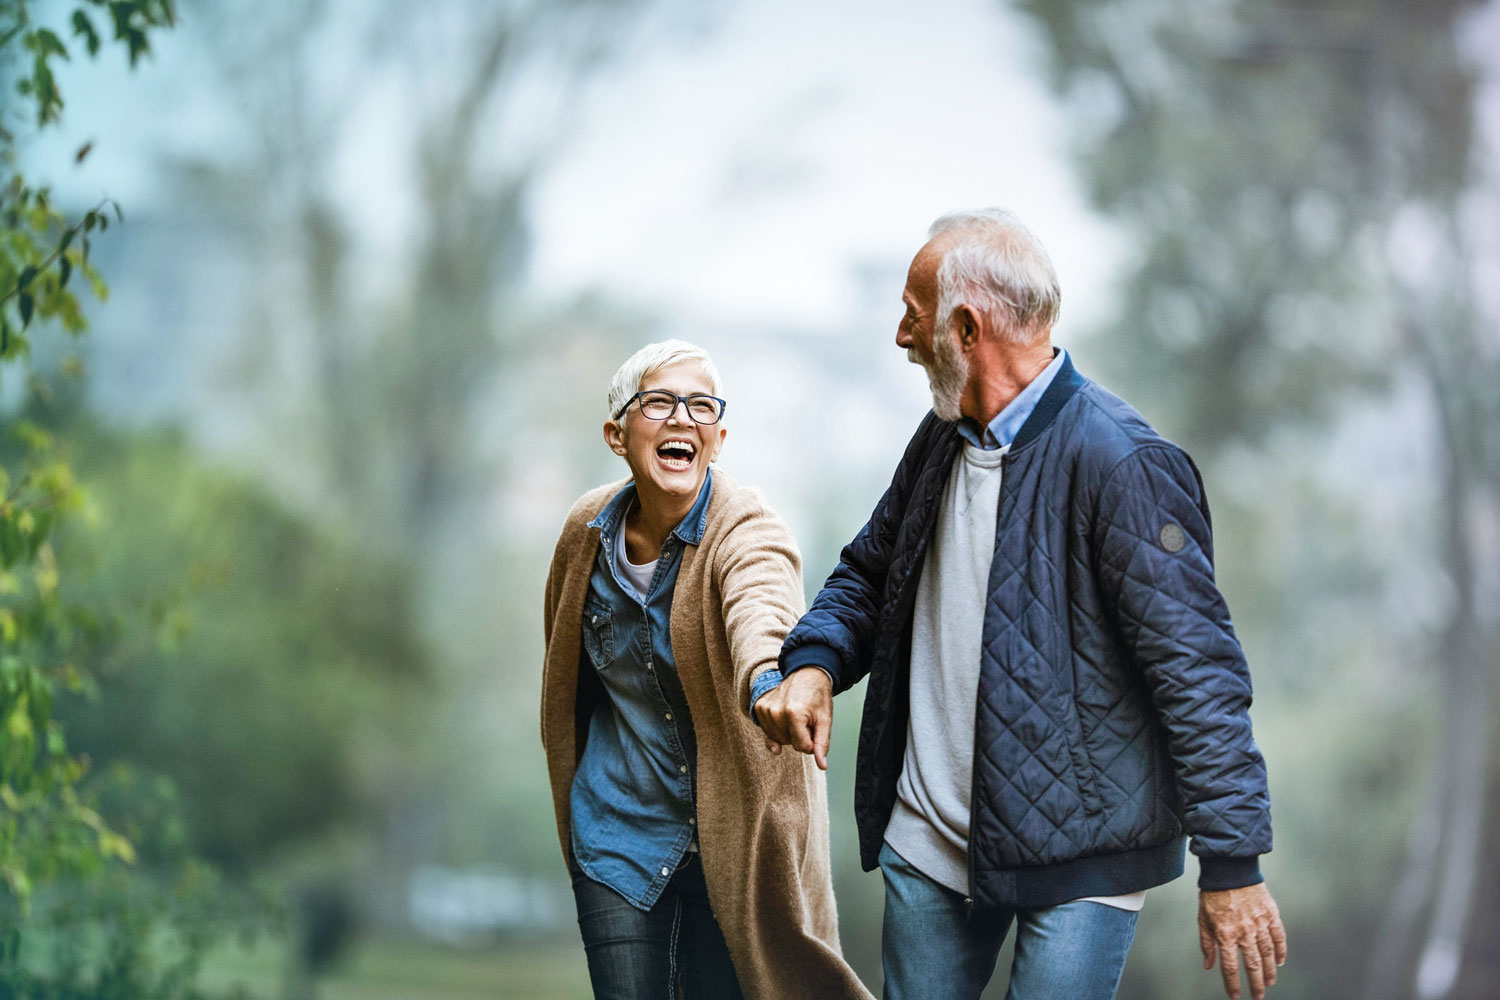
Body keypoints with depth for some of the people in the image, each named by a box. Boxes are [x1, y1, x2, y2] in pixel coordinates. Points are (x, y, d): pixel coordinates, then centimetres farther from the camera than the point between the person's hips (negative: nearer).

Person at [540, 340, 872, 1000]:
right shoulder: (589, 529, -3)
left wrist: (770, 680, -64)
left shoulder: (747, 531, -17)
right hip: (617, 834, 3)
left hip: (731, 836, -3)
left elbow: (761, 617, -42)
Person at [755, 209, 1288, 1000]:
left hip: (1078, 854, -7)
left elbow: (1195, 668, -18)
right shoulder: (943, 439, 9)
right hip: (928, 842, 8)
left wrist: (1232, 865, -19)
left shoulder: (1121, 464, -17)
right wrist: (813, 662, 0)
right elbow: (869, 573, 23)